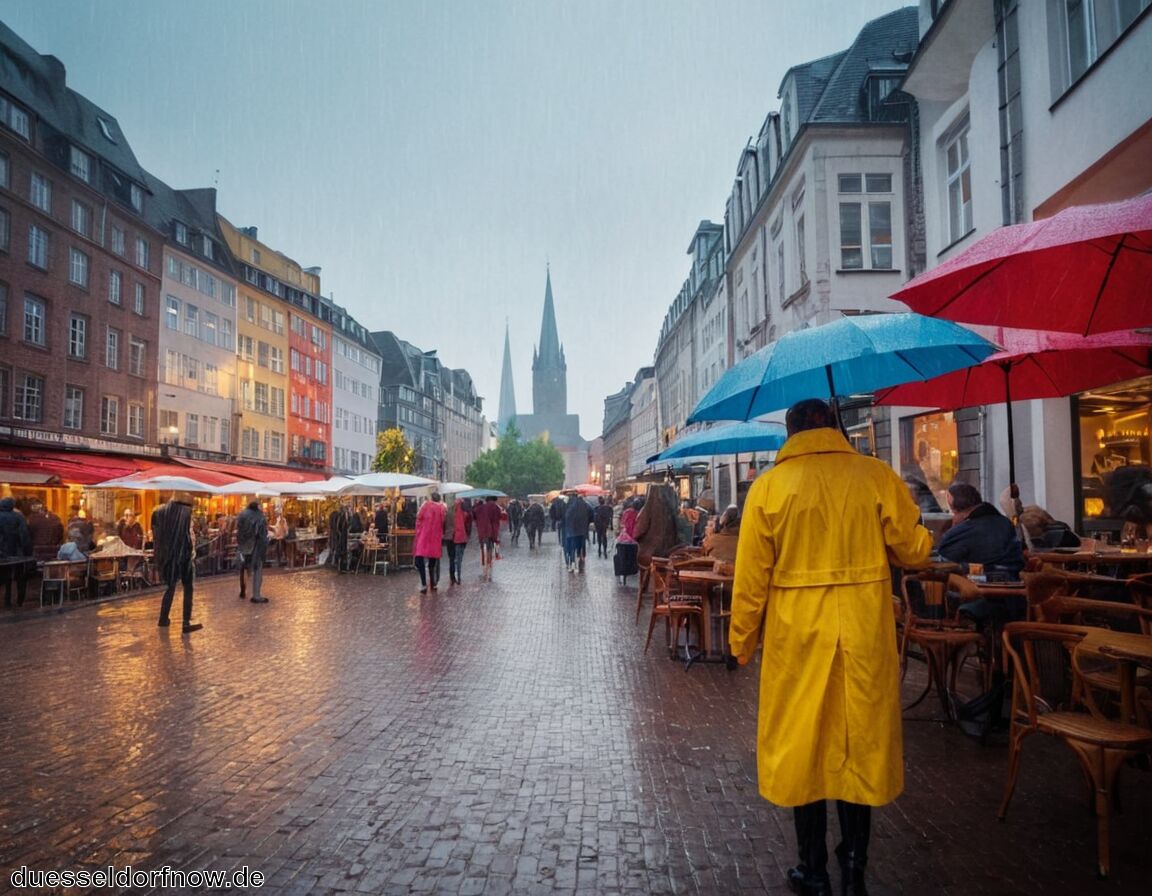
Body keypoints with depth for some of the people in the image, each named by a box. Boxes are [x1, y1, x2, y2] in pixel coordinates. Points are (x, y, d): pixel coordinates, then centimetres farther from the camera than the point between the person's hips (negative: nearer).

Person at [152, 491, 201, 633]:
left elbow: (156, 535, 7)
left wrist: (160, 555, 14)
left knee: (170, 587, 21)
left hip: (168, 555, 5)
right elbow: (190, 535, -11)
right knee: (188, 589, 4)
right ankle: (186, 624, 1)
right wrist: (192, 553, 0)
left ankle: (163, 619, 29)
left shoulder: (160, 511, 3)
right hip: (184, 555, -5)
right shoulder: (186, 512, -10)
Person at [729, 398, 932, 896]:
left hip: (797, 637, -1)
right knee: (860, 743, 15)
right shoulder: (878, 476, -4)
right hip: (865, 636, 2)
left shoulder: (768, 486, -6)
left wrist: (741, 641, 5)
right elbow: (913, 550, 2)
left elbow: (751, 576, -5)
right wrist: (922, 535, 25)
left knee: (802, 746, 12)